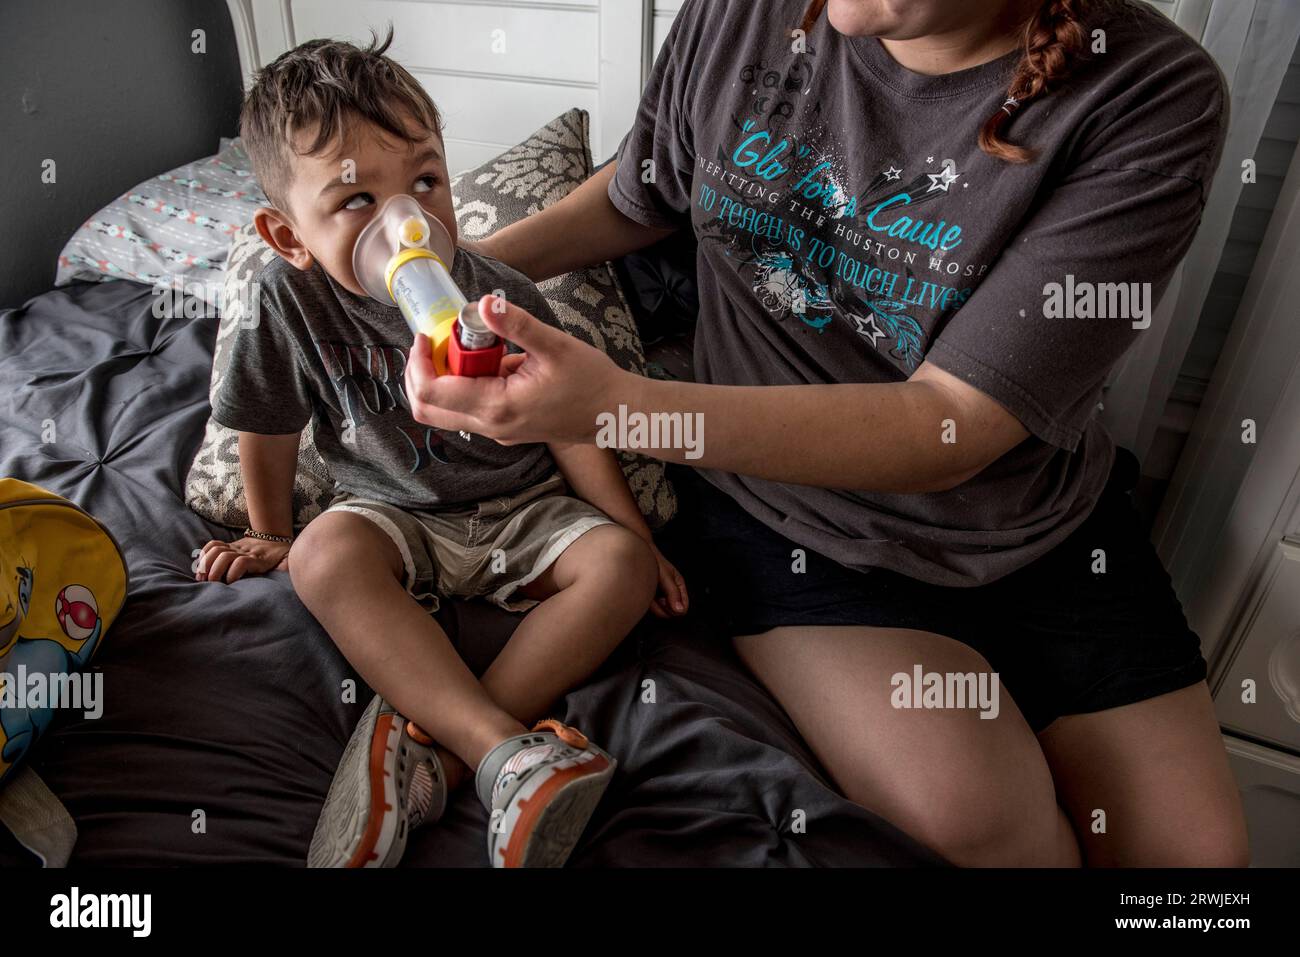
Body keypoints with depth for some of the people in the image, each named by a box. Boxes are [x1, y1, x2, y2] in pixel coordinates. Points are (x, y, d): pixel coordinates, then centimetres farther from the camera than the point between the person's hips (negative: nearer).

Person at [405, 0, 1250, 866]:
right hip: (789, 515, 1)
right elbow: (637, 200, 12)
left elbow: (949, 429, -28)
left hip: (1045, 530, 1)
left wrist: (612, 405, -35)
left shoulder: (1155, 97, -19)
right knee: (963, 813, -21)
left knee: (1195, 844, -3)